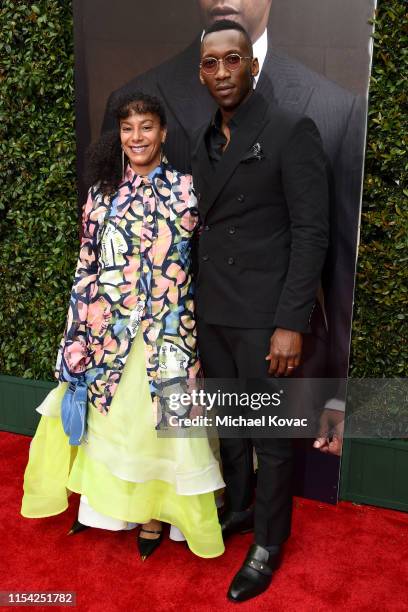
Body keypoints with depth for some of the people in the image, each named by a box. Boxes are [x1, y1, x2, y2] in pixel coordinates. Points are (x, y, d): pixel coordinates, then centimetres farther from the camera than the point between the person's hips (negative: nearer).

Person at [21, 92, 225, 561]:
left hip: (164, 329, -2)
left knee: (157, 417, 6)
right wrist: (79, 331, 5)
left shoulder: (184, 189, -1)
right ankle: (101, 500, 34)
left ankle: (152, 512, 25)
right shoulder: (102, 193, 6)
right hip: (107, 328, 3)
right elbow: (87, 266, 7)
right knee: (105, 416, 13)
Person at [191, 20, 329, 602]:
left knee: (270, 435, 7)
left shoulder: (292, 131, -9)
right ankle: (238, 507, 41)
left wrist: (291, 324, -18)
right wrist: (197, 303, 11)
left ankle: (268, 543, 27)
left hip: (263, 315, -6)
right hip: (212, 312, 6)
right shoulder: (204, 143, 11)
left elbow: (311, 233, -13)